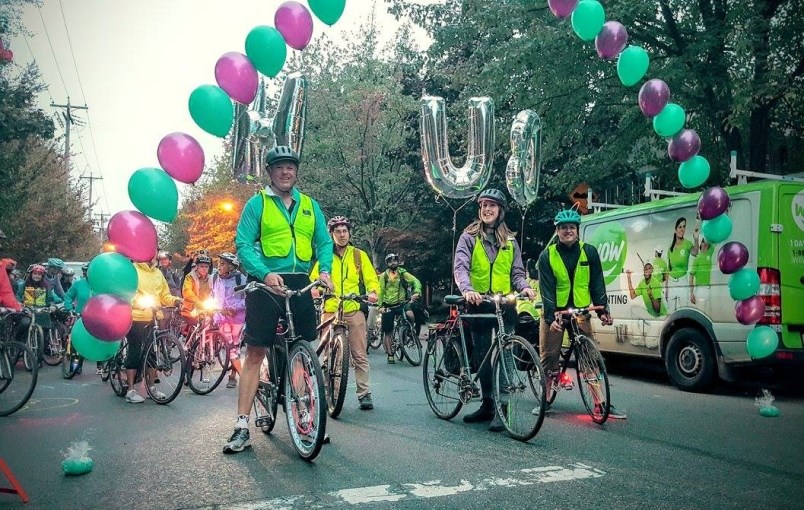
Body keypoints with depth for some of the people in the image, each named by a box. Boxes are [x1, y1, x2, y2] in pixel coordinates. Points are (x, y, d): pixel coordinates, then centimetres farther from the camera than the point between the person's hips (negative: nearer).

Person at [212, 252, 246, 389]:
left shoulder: (240, 278, -5)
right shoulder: (215, 278, 6)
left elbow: (247, 298, -5)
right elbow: (213, 296, 13)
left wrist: (235, 308, -18)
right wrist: (220, 309, -4)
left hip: (237, 316, -2)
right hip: (222, 315, 2)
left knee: (235, 346, 0)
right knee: (231, 346, -8)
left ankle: (233, 376, 11)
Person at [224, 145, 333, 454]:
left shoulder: (310, 206, 15)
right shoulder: (257, 204, 4)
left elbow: (324, 242, 11)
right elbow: (243, 244, -5)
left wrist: (325, 270, -9)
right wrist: (265, 273, -21)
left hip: (301, 285, 3)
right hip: (267, 284, -3)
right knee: (255, 353, -2)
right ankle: (242, 427, 1)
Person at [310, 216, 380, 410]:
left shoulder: (359, 255, 10)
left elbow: (371, 279, 8)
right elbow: (313, 279, 4)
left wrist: (373, 292, -13)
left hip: (354, 311, 0)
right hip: (330, 311, 0)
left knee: (360, 355, -1)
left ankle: (364, 393, 6)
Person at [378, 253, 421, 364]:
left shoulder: (402, 273, 1)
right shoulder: (384, 276, 2)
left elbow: (415, 281, -9)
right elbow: (381, 291, 5)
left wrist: (416, 292, -28)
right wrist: (380, 306, -4)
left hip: (401, 303, -1)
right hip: (388, 306, 1)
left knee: (411, 316, -31)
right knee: (387, 332, 2)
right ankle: (390, 355, 14)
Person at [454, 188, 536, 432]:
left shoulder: (509, 241, 12)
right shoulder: (470, 236, 3)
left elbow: (517, 272, 11)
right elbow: (460, 267, -10)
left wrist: (524, 287, -12)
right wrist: (467, 289, -29)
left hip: (504, 304, 1)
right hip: (478, 304, 0)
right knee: (482, 356, 8)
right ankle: (487, 404, 22)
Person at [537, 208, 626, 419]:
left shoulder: (589, 252, 0)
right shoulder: (547, 256, -5)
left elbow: (597, 284, 1)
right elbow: (546, 289, -10)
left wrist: (603, 310, -9)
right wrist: (551, 318, -19)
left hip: (580, 312, 1)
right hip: (554, 312, -1)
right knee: (549, 357, 1)